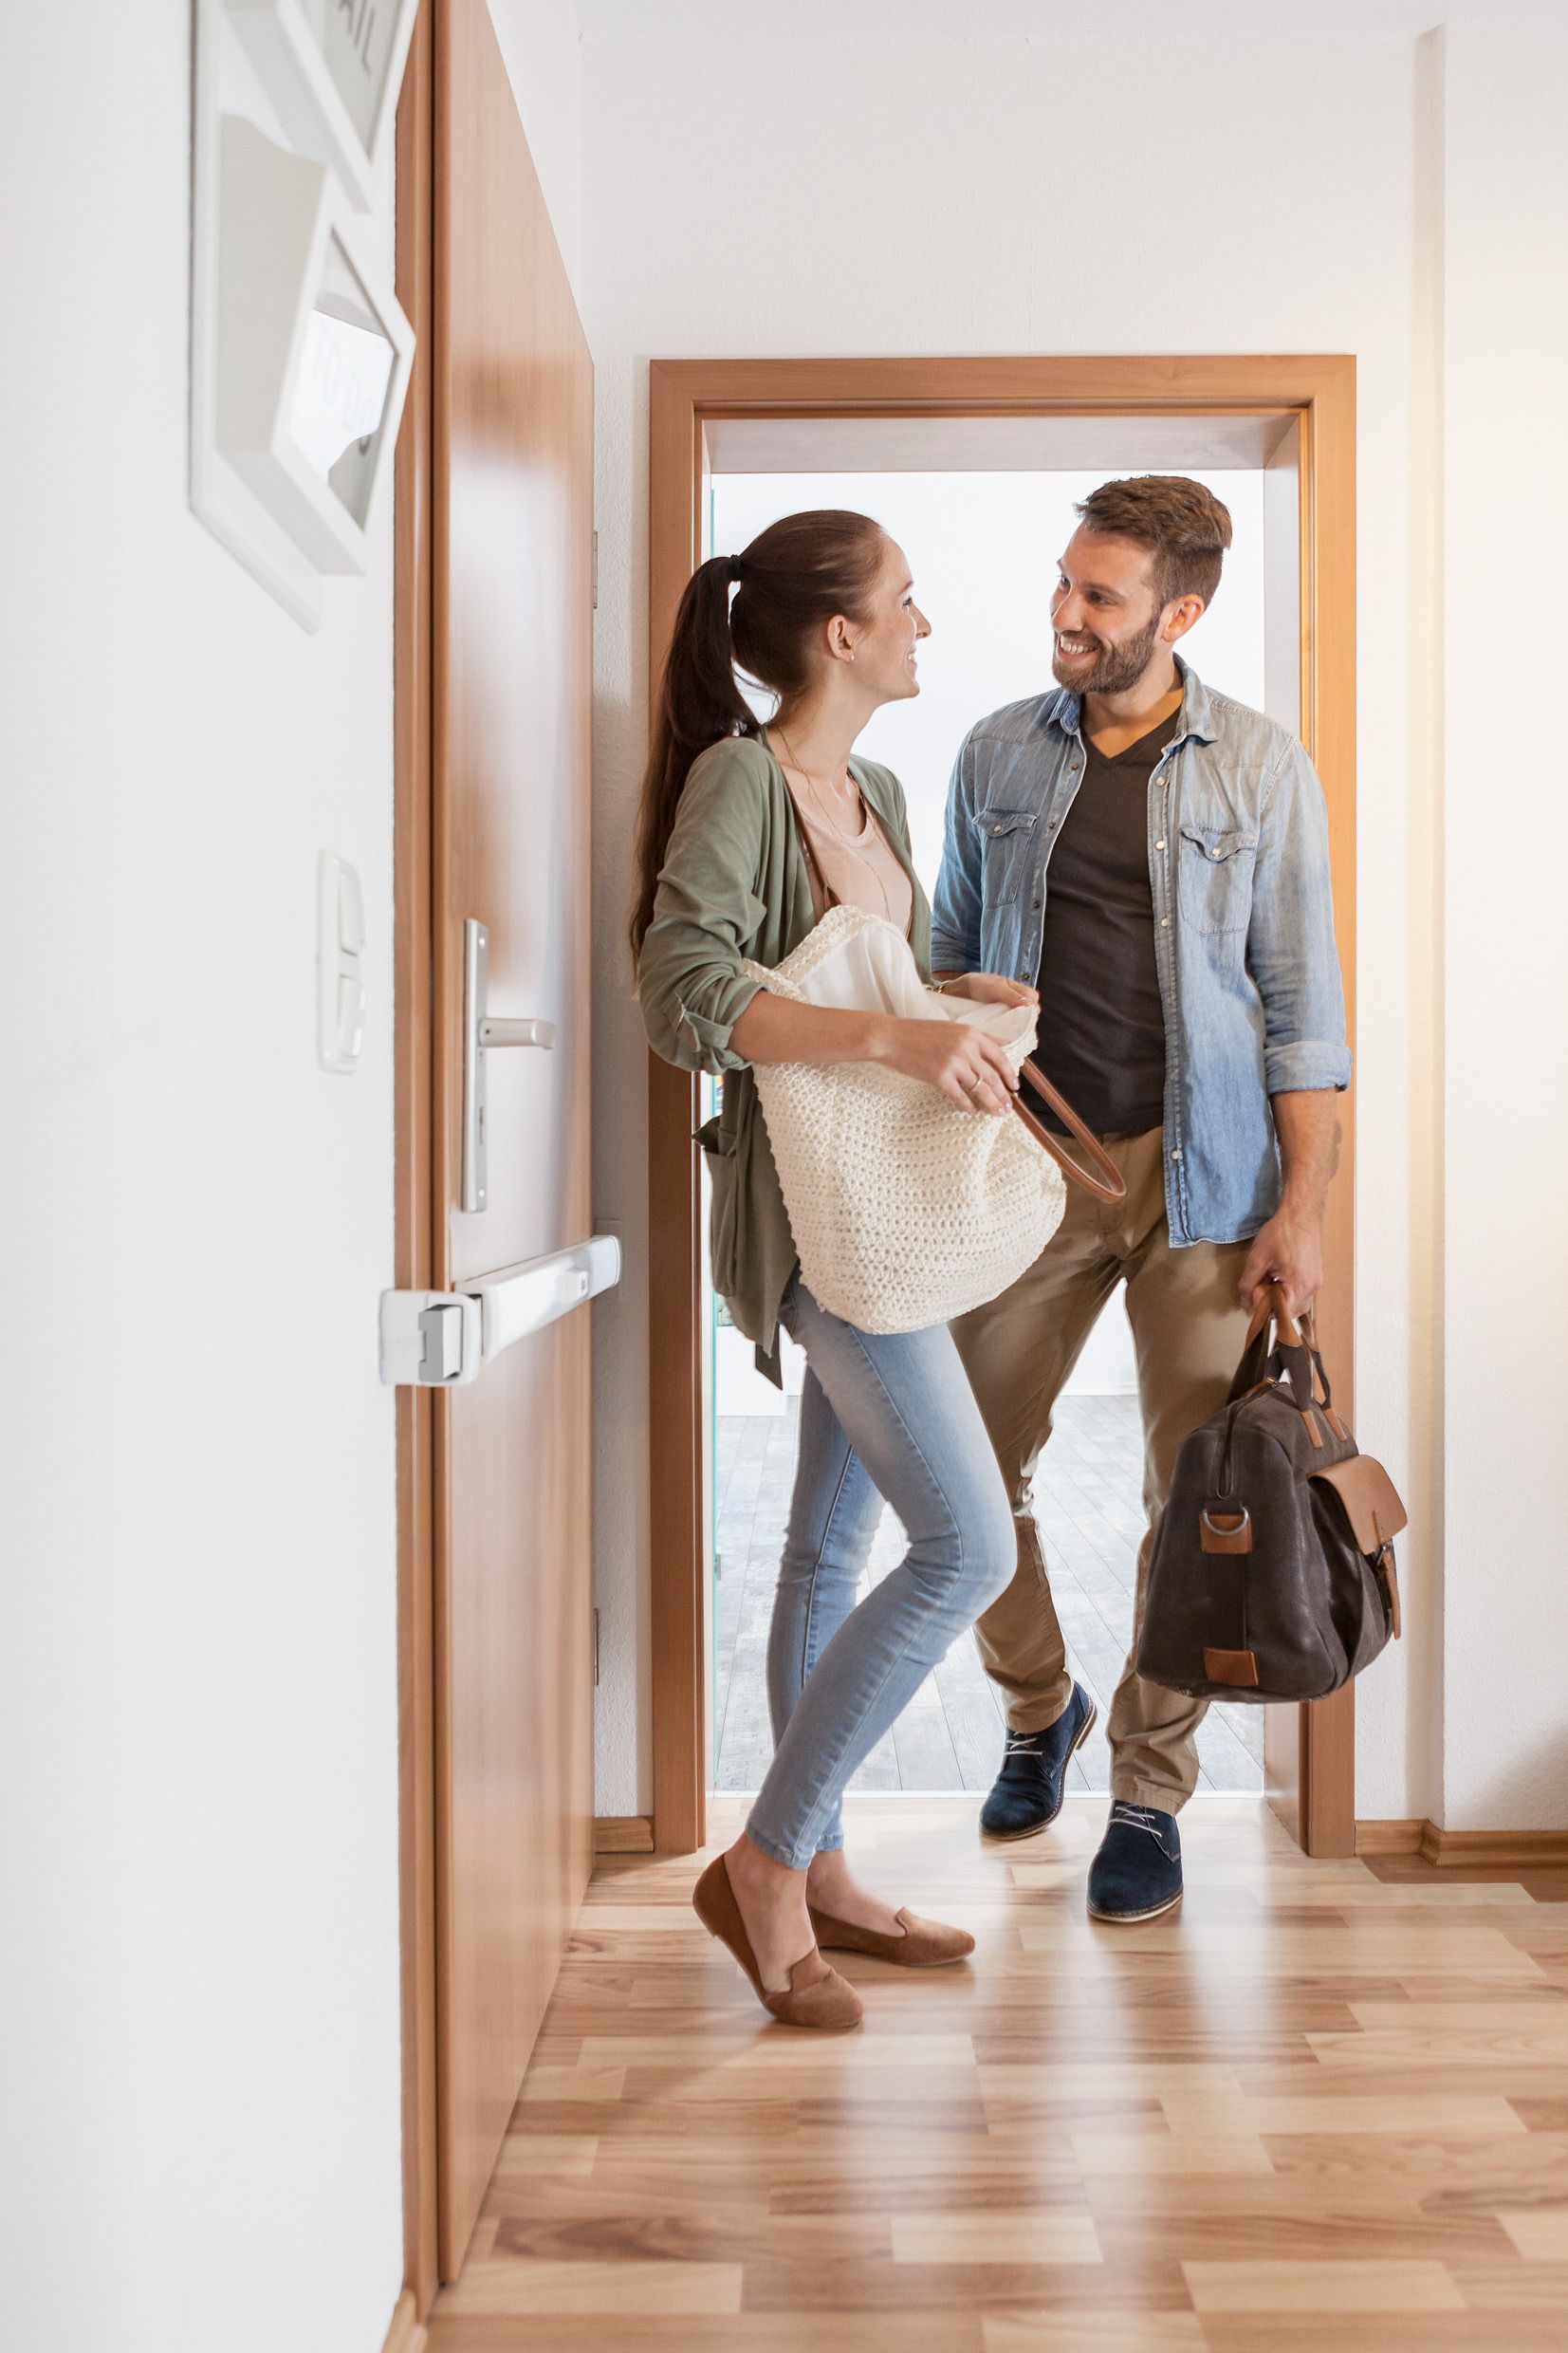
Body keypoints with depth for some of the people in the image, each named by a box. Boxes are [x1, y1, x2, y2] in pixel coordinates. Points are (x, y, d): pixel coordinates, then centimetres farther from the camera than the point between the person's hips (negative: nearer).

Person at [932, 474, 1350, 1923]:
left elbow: (1303, 999, 0)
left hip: (1202, 1176, -2)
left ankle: (1149, 1794, 21)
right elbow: (950, 963, 13)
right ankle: (1040, 1708, 33)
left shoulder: (1262, 769, 0)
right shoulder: (999, 755, 8)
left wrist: (1305, 1202, -7)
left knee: (1197, 1493, 2)